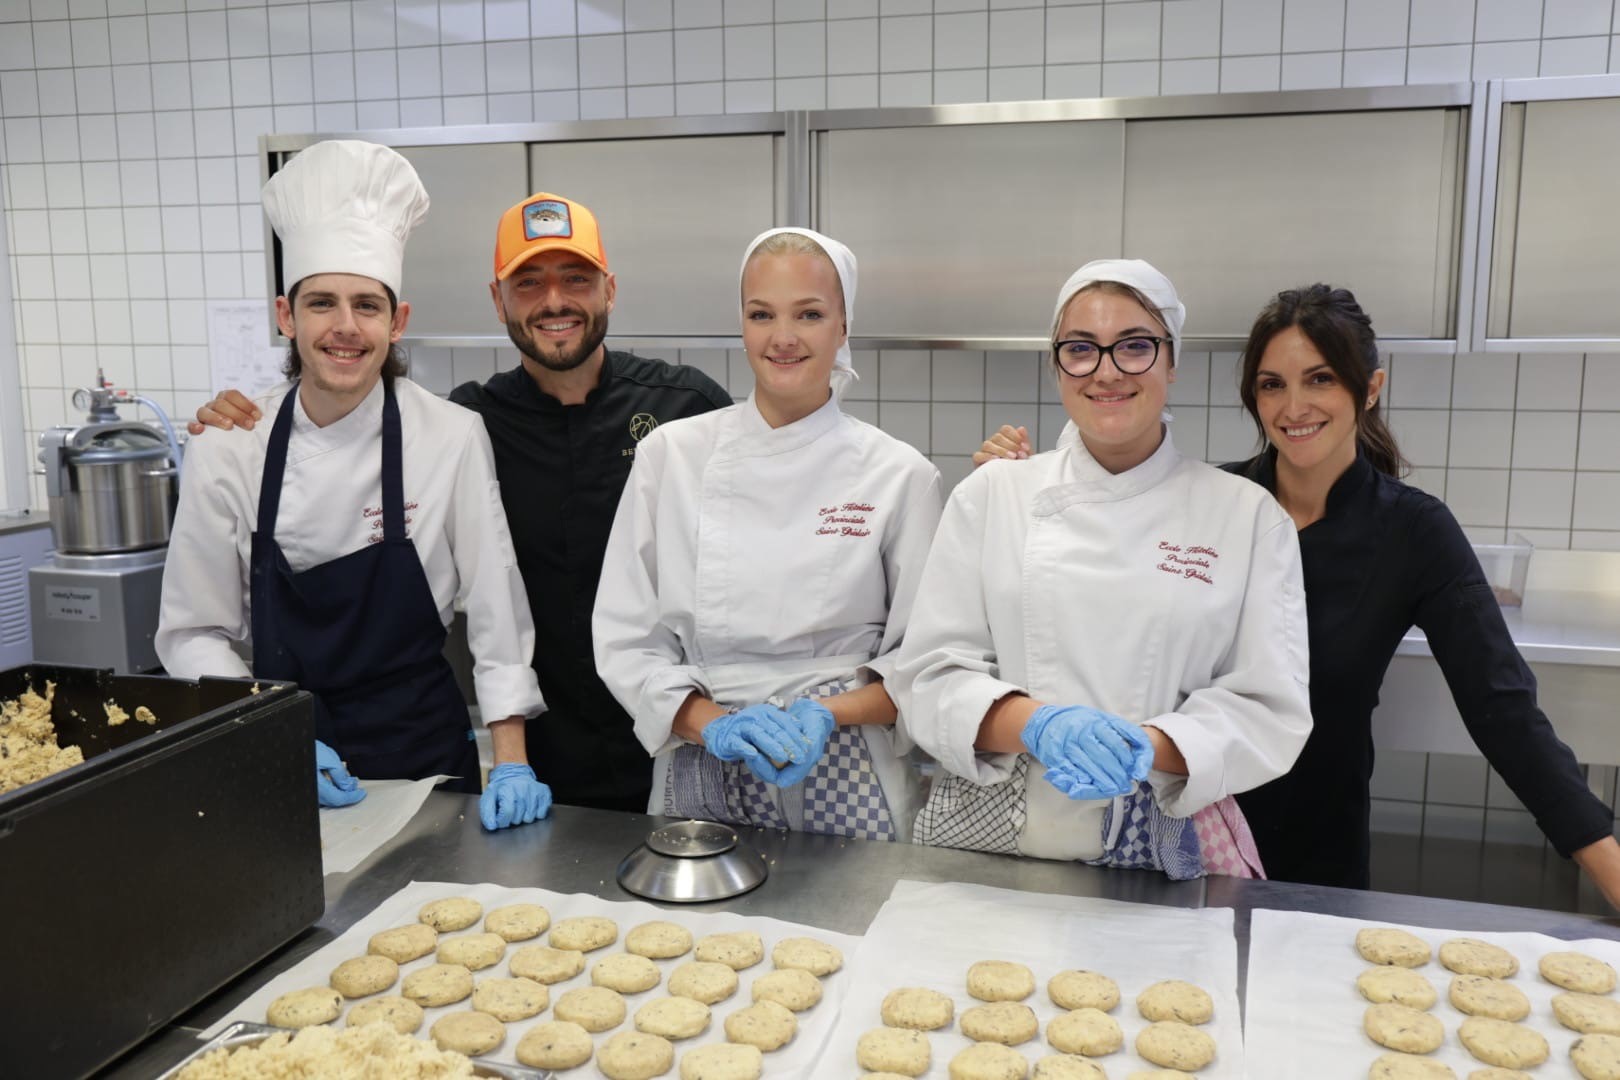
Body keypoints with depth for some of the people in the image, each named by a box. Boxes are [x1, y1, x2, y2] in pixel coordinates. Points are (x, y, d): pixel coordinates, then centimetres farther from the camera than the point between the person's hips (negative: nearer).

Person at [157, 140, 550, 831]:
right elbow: (194, 633, -2)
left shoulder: (452, 438, -12)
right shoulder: (228, 451, -8)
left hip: (421, 750, -1)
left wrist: (512, 764, -12)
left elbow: (498, 615, -8)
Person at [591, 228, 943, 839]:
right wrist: (716, 725, -14)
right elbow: (626, 639, 0)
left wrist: (830, 713, -15)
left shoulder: (899, 476, -5)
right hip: (702, 783, 1)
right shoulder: (671, 455, -2)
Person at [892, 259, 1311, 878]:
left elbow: (1269, 712, 0)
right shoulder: (990, 496, 4)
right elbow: (931, 677, 0)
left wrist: (1144, 747, -18)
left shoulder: (1250, 517, 2)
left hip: (1164, 854, 0)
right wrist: (1037, 724, -19)